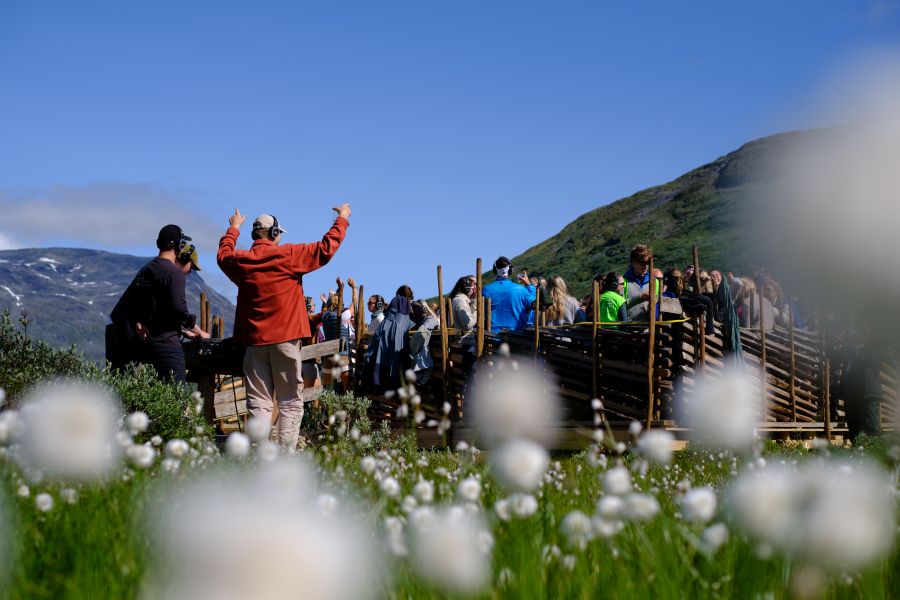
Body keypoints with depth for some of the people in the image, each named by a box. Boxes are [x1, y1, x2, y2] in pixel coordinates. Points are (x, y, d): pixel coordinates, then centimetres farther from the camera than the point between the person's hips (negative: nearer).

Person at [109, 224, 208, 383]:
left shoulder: (145, 270, 16)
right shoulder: (174, 273, -10)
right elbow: (178, 309, -20)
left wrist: (184, 330, 18)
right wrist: (198, 331, -4)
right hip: (165, 345, -9)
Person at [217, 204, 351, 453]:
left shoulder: (240, 260, 6)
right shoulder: (288, 255, -6)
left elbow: (223, 254, 30)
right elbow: (326, 248, -2)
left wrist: (233, 228, 47)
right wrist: (342, 219, 13)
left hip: (254, 341, 4)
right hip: (285, 339, -4)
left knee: (259, 403, 3)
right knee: (290, 404, 0)